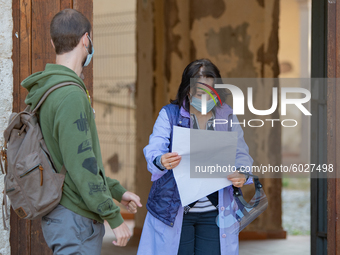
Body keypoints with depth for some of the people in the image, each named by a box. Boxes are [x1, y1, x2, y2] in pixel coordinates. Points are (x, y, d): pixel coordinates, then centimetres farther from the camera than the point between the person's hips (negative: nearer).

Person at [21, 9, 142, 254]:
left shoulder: (50, 90, 13)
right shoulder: (71, 95, -19)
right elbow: (81, 165, -23)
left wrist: (117, 190, 21)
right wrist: (114, 216, -17)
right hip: (75, 218, -10)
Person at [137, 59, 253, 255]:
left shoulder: (227, 115, 7)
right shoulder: (170, 114, -1)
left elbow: (241, 154, 6)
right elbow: (153, 149, -13)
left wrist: (242, 174, -17)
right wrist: (161, 161, -37)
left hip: (214, 212, 2)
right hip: (174, 211, -2)